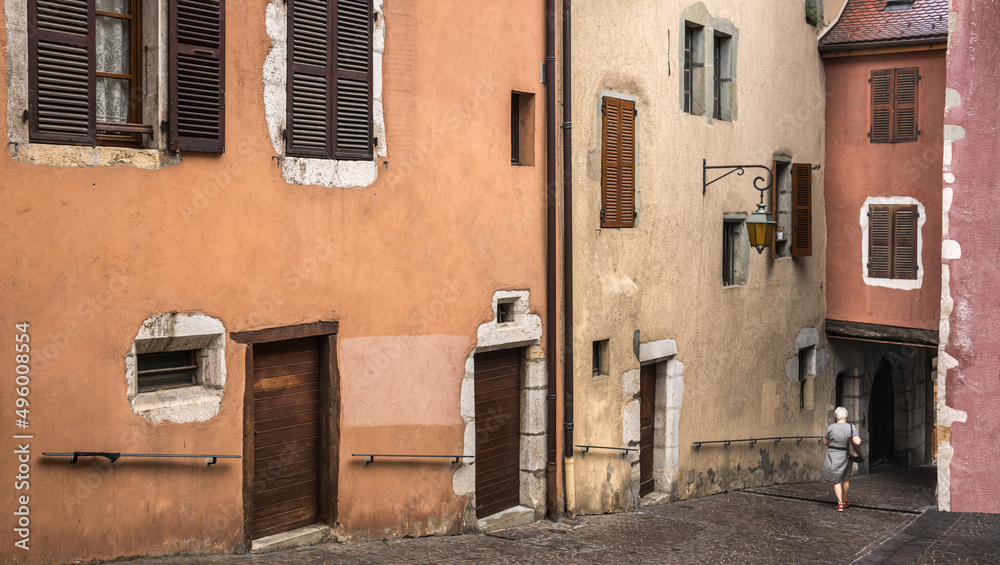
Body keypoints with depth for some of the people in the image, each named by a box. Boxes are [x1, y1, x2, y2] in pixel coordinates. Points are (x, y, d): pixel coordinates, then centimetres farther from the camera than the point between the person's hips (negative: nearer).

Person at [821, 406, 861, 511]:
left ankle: (840, 504, 0)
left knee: (837, 480, 7)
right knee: (846, 478, 22)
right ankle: (845, 500, 35)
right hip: (846, 456, 2)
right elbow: (857, 442, -20)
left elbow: (825, 442, -1)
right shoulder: (851, 428, -10)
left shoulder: (831, 428, -13)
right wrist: (858, 439, 2)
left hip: (834, 457, -2)